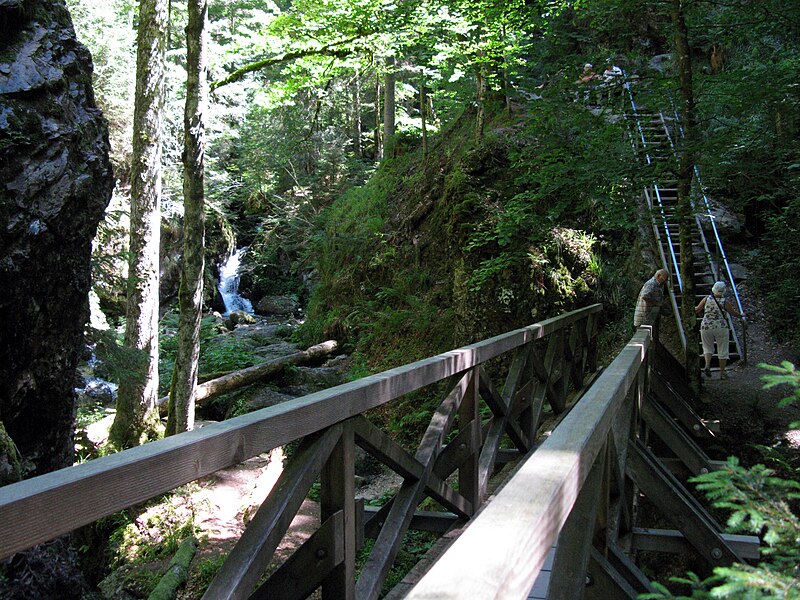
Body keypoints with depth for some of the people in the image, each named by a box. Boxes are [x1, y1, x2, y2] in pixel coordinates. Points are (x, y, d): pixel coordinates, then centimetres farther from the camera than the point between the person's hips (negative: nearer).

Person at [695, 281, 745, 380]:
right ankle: (722, 372, 15)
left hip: (706, 327, 2)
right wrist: (741, 315, 24)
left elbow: (697, 310, 4)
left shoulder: (706, 299, -5)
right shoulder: (724, 302, -8)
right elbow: (734, 313, 4)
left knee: (708, 348, 18)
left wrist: (693, 309, 26)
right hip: (721, 327, -1)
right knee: (722, 351, 11)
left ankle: (707, 364, -7)